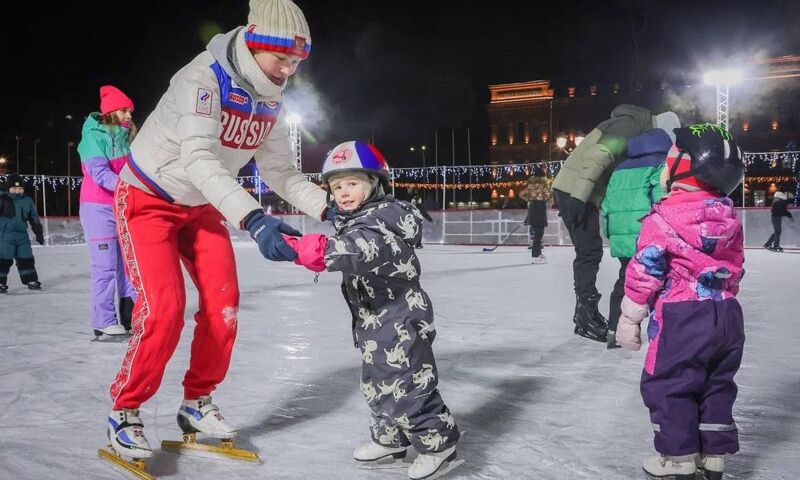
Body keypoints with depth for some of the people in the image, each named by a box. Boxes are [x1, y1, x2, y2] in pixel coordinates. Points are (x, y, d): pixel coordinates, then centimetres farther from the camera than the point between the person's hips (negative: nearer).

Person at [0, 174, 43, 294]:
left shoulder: (27, 201, 10)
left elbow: (34, 219, 16)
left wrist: (39, 233, 14)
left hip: (22, 235, 5)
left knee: (26, 258, 9)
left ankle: (31, 280, 20)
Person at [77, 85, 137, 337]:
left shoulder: (127, 136, 11)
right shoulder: (94, 136, -9)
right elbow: (99, 173, -19)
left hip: (124, 206, 6)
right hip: (98, 207, -6)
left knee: (129, 260, 6)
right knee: (105, 264, -7)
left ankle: (130, 314, 15)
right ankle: (104, 321, -1)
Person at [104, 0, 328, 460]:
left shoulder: (270, 100, -6)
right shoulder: (203, 79, -28)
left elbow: (280, 171, -2)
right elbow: (198, 159, -41)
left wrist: (327, 207, -17)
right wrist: (254, 219, -53)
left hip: (202, 207, 7)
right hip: (148, 199, -6)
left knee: (223, 303, -1)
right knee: (164, 308, -17)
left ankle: (197, 403, 18)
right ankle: (125, 412, 4)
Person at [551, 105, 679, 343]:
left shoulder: (635, 130, 21)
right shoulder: (630, 125, -11)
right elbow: (598, 155, -23)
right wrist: (578, 197, -28)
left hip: (580, 193, 10)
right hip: (575, 190, -10)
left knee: (590, 250, 15)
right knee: (590, 250, -7)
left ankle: (586, 311, 24)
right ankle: (585, 317, -3)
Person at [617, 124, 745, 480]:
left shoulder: (665, 216, -13)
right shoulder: (730, 217, 9)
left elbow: (644, 270, -13)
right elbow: (734, 270, 16)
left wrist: (630, 317, -5)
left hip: (682, 317, -7)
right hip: (727, 314, 7)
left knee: (667, 385, 6)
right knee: (716, 386, 17)